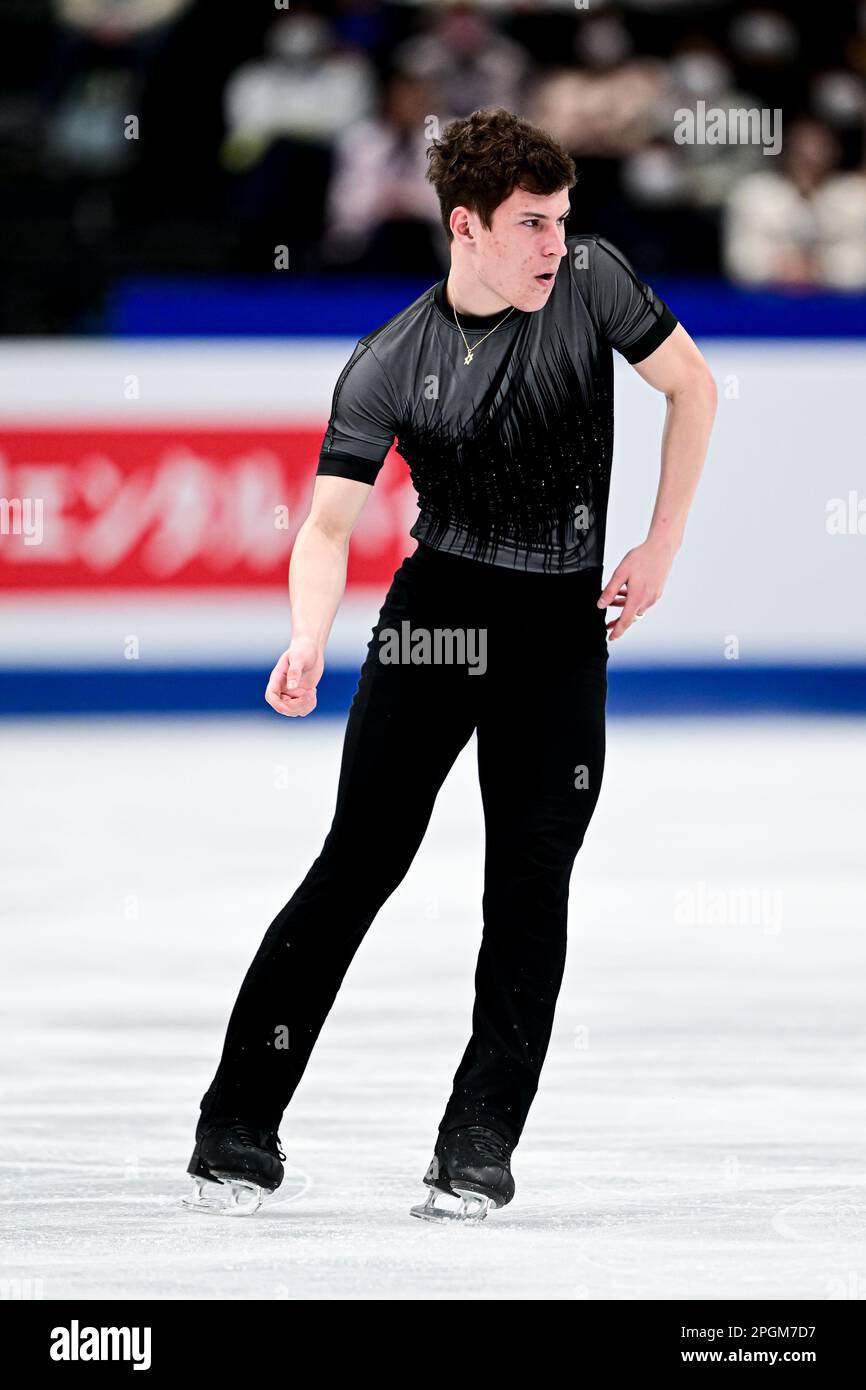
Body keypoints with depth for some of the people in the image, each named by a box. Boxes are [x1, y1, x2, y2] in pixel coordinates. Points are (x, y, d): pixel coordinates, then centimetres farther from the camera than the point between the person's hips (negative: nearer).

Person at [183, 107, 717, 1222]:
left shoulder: (589, 281, -3)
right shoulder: (389, 366, -8)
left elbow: (692, 385, 8)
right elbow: (330, 522, -12)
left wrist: (661, 546, 3)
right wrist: (309, 640, -31)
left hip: (564, 629, 2)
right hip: (435, 620, -2)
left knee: (529, 888, -5)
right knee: (358, 863, -5)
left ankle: (479, 1146, -1)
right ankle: (239, 1126, -1)